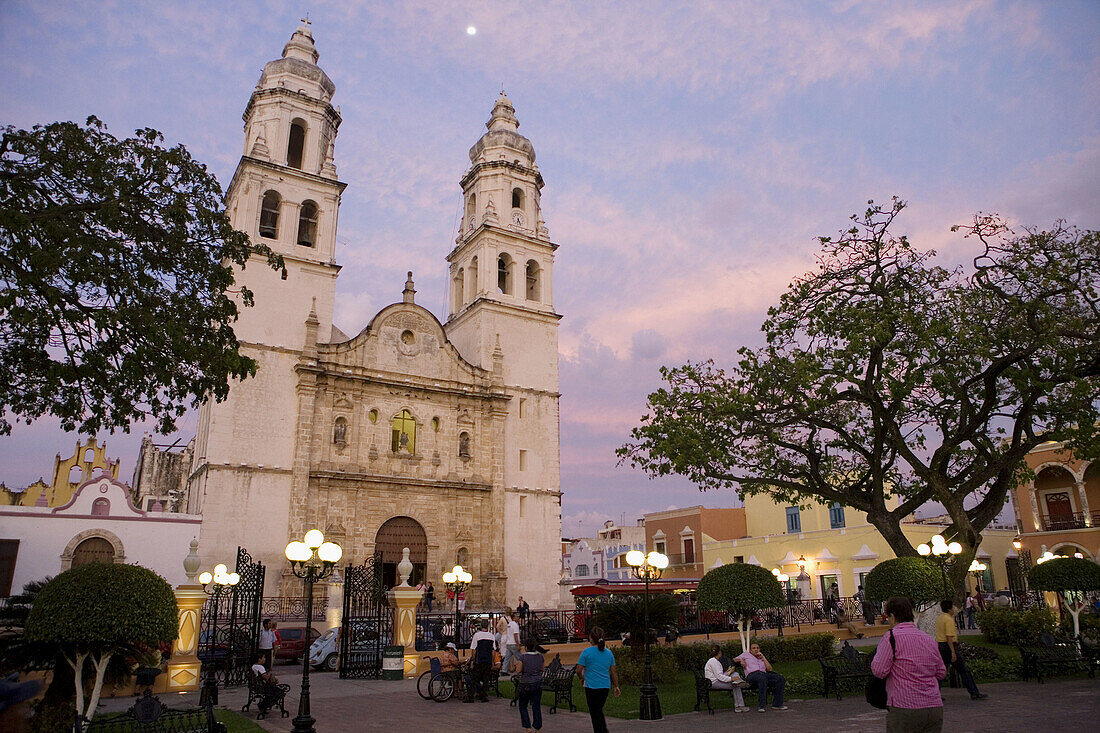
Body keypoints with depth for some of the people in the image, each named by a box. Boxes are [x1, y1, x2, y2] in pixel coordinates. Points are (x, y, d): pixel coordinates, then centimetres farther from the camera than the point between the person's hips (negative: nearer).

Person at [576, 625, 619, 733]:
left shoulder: (587, 652, -10)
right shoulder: (608, 652, 5)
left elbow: (579, 670, -7)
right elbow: (613, 672, 10)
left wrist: (582, 678, 12)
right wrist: (616, 687, 18)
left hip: (592, 687, -5)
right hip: (606, 687, 5)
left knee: (595, 714, 5)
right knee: (599, 711, 21)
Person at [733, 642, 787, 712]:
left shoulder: (762, 659, 34)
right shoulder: (746, 654, 29)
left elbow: (769, 669, 16)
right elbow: (734, 659, 22)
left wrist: (762, 657, 19)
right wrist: (741, 660, 2)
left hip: (764, 673, 5)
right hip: (752, 674, -5)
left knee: (781, 679, -19)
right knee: (762, 678, -41)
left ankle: (777, 704, -15)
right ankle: (761, 706, -40)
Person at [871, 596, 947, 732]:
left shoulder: (892, 637, -9)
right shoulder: (929, 639, 11)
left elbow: (879, 671, -11)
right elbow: (941, 673, 19)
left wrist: (878, 653, 7)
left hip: (904, 707, -6)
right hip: (935, 708, 6)